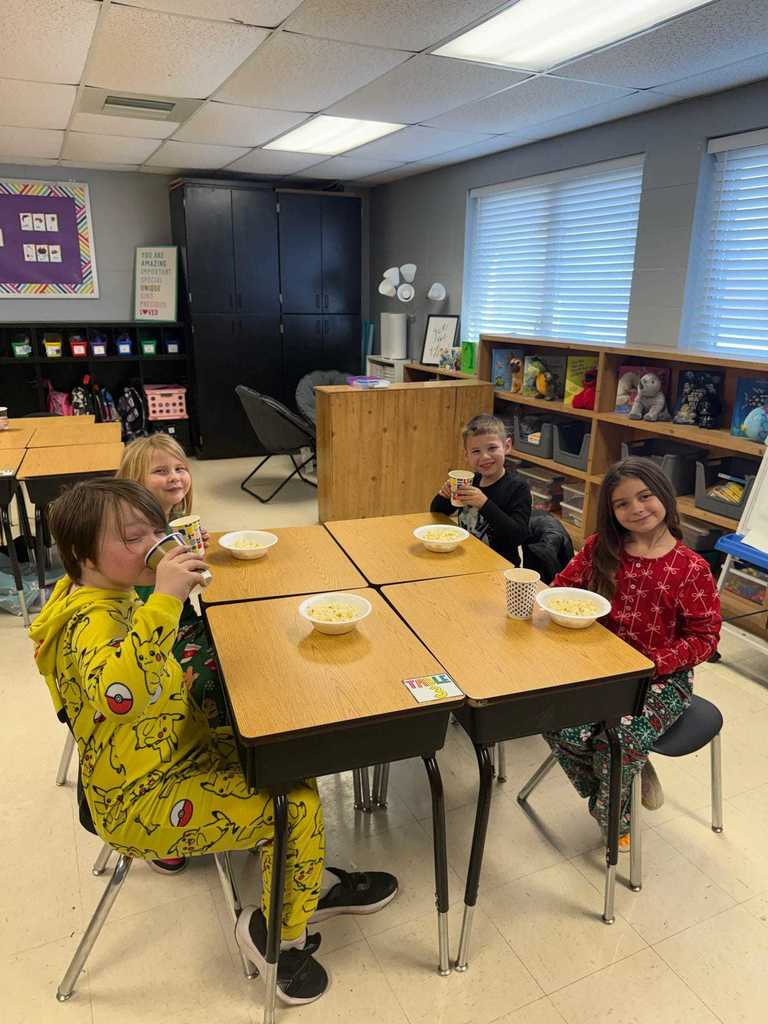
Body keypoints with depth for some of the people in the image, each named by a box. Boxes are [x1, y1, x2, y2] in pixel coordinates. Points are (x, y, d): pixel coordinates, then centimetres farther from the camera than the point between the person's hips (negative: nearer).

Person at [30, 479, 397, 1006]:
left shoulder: (111, 598, 3)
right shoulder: (92, 622, -28)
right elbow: (117, 694, -52)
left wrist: (195, 724, 15)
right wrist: (164, 600, -52)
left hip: (174, 756, 10)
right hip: (140, 804, -10)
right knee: (298, 804, -12)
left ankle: (307, 883, 29)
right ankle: (276, 929, 14)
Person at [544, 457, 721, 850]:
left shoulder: (690, 568, -11)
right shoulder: (601, 548, 0)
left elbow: (705, 637, -8)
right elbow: (565, 585, 10)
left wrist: (651, 663, -20)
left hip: (662, 678, -3)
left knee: (615, 745, -23)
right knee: (560, 728, -19)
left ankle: (614, 818, 14)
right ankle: (632, 778, 12)